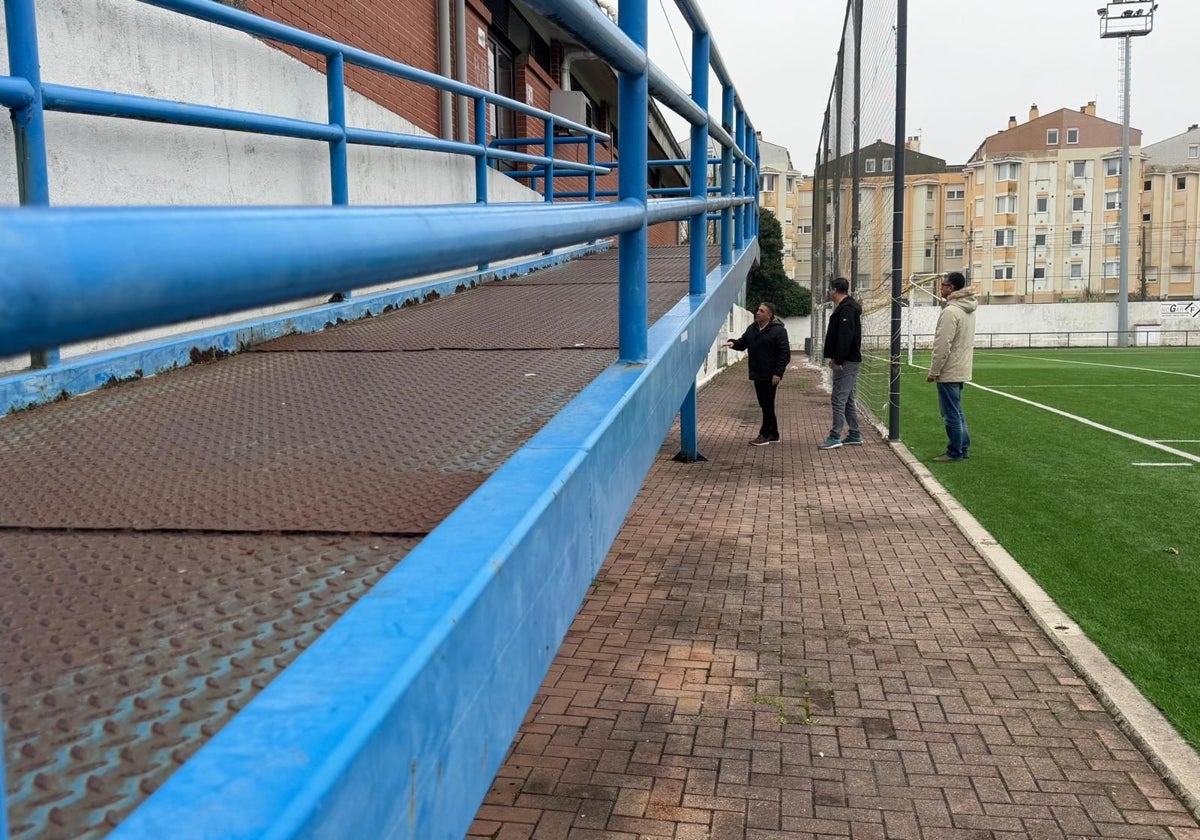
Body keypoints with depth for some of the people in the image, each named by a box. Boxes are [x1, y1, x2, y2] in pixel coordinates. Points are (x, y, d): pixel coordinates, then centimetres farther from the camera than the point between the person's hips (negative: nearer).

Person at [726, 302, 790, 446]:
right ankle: (773, 435, 21)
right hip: (757, 374, 8)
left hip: (770, 376, -8)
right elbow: (743, 343, 20)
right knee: (765, 405, 13)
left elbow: (785, 353, -13)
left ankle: (765, 435, 5)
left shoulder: (778, 330, -11)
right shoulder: (752, 329, 12)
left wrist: (778, 373, -19)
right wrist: (734, 343, -4)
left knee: (767, 405, -2)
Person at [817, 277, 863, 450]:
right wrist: (835, 358, 16)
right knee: (847, 399, 14)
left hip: (847, 363, -11)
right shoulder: (844, 308, 18)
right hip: (848, 361, 11)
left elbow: (846, 337, -23)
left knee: (838, 399, -9)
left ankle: (835, 438, -7)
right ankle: (854, 435, 20)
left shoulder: (846, 310, -15)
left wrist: (838, 360, -23)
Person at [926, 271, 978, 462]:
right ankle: (964, 448, 21)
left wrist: (933, 371, -15)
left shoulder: (951, 311, -19)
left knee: (951, 414, -2)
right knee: (957, 412, 17)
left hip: (949, 372, -10)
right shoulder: (968, 309, 11)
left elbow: (942, 346, -22)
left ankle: (955, 452, 3)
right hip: (961, 370, 10)